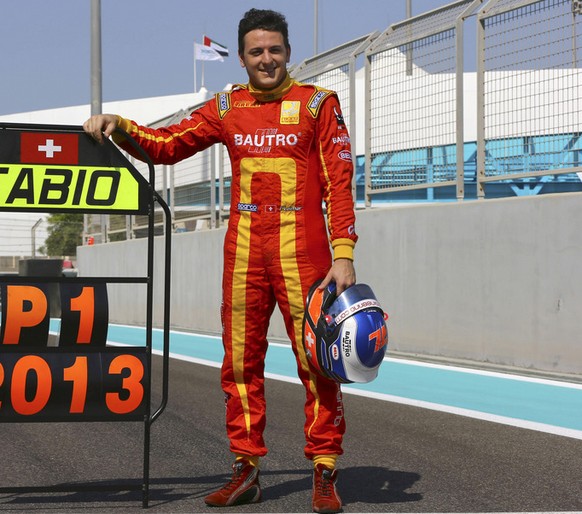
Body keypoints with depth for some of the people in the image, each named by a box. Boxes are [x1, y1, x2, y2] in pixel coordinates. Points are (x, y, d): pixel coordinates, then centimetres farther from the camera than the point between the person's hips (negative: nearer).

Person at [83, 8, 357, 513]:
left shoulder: (318, 103, 1)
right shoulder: (227, 108, 11)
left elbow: (339, 183, -3)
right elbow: (166, 145, 14)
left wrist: (344, 255, -11)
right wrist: (118, 126, -4)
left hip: (302, 252, -4)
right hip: (243, 251, 4)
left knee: (317, 362, -3)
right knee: (241, 362, 5)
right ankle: (246, 470, 14)